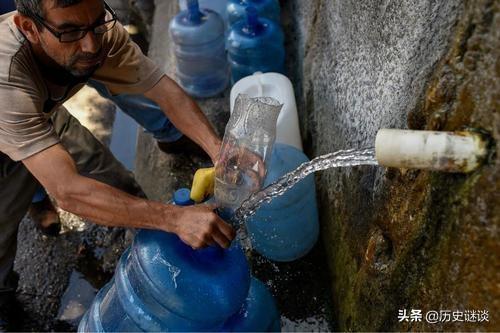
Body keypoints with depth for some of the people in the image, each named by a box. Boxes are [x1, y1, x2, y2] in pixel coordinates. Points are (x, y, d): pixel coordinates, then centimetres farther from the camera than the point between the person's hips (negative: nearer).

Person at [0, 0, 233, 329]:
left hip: (45, 119, 4)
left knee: (120, 186, 4)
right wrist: (175, 218, -57)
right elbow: (68, 190, -51)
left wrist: (217, 148, -45)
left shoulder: (99, 32, -32)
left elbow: (164, 90, -28)